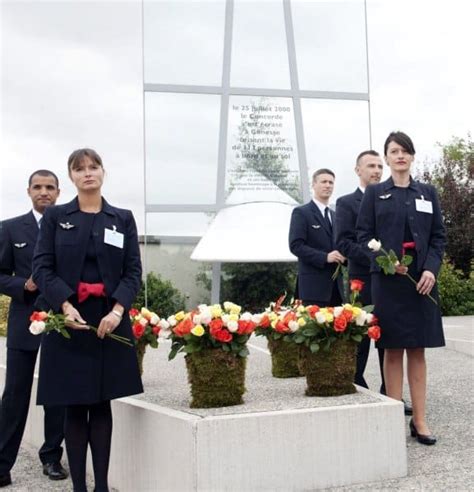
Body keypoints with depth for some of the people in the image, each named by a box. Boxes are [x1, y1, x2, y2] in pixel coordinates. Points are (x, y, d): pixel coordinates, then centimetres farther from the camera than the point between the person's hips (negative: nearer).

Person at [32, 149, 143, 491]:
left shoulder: (123, 219, 9)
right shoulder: (55, 217, 6)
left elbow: (133, 270, 3)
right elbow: (42, 267, -2)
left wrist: (118, 310, -13)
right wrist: (66, 306, -17)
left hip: (110, 320, 1)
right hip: (68, 320, -1)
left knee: (102, 404, 6)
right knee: (75, 407, 3)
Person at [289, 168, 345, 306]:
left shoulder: (334, 216, 20)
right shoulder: (301, 212, -2)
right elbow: (296, 245, -12)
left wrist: (342, 256, 1)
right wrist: (325, 257, -20)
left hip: (335, 285, 7)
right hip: (314, 284, -7)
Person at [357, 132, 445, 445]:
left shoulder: (428, 193, 11)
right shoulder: (374, 193, 6)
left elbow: (439, 236, 7)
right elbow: (364, 235, 0)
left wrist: (431, 269, -9)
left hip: (421, 280, 2)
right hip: (387, 280, -2)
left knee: (417, 350, 5)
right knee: (393, 350, 2)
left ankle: (419, 420, 9)